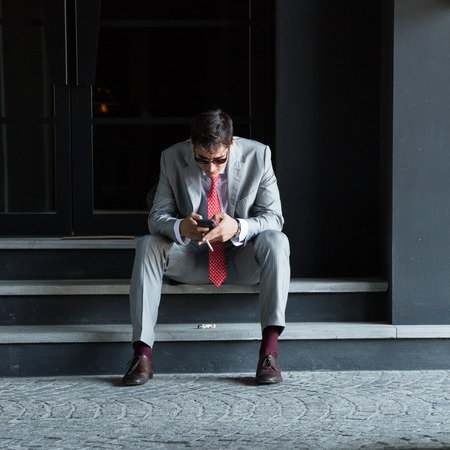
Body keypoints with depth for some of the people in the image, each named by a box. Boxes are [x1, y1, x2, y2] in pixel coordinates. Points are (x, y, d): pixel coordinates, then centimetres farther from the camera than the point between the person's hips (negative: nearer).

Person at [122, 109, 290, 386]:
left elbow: (273, 217, -11)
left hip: (241, 259, -1)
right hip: (193, 259, 1)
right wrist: (180, 228, -34)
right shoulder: (173, 159, -9)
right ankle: (143, 354, -29)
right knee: (147, 246, -25)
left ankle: (269, 349, -36)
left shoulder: (257, 156, -11)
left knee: (275, 241, -31)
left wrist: (237, 228, -33)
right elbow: (157, 217, -8)